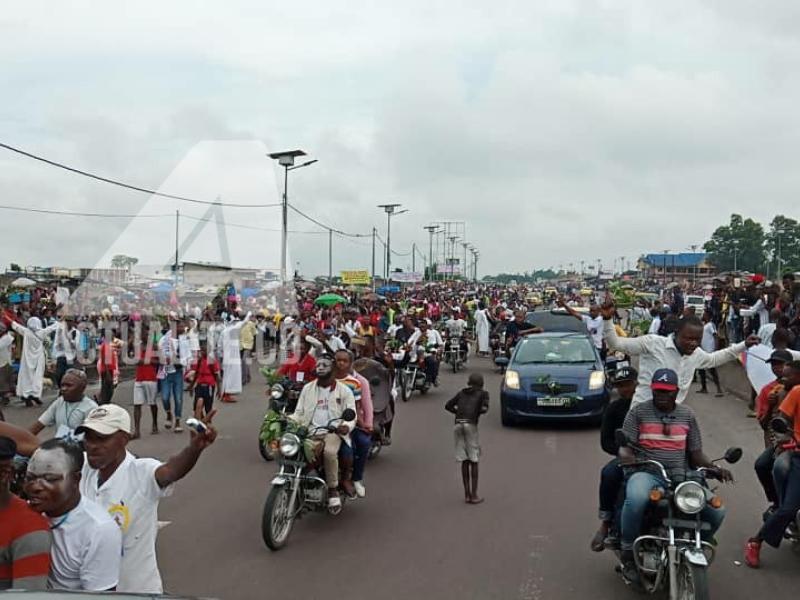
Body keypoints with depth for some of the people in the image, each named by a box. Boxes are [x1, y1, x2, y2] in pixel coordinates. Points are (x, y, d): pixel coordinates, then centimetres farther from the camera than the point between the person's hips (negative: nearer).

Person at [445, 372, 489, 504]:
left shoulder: (461, 393, 24)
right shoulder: (483, 393, 13)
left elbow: (448, 406, 20)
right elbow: (484, 408, -4)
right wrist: (477, 412, 16)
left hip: (458, 425, 4)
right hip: (471, 425, -4)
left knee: (465, 461, 10)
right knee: (474, 461, 4)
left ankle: (467, 494, 12)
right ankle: (474, 495, 5)